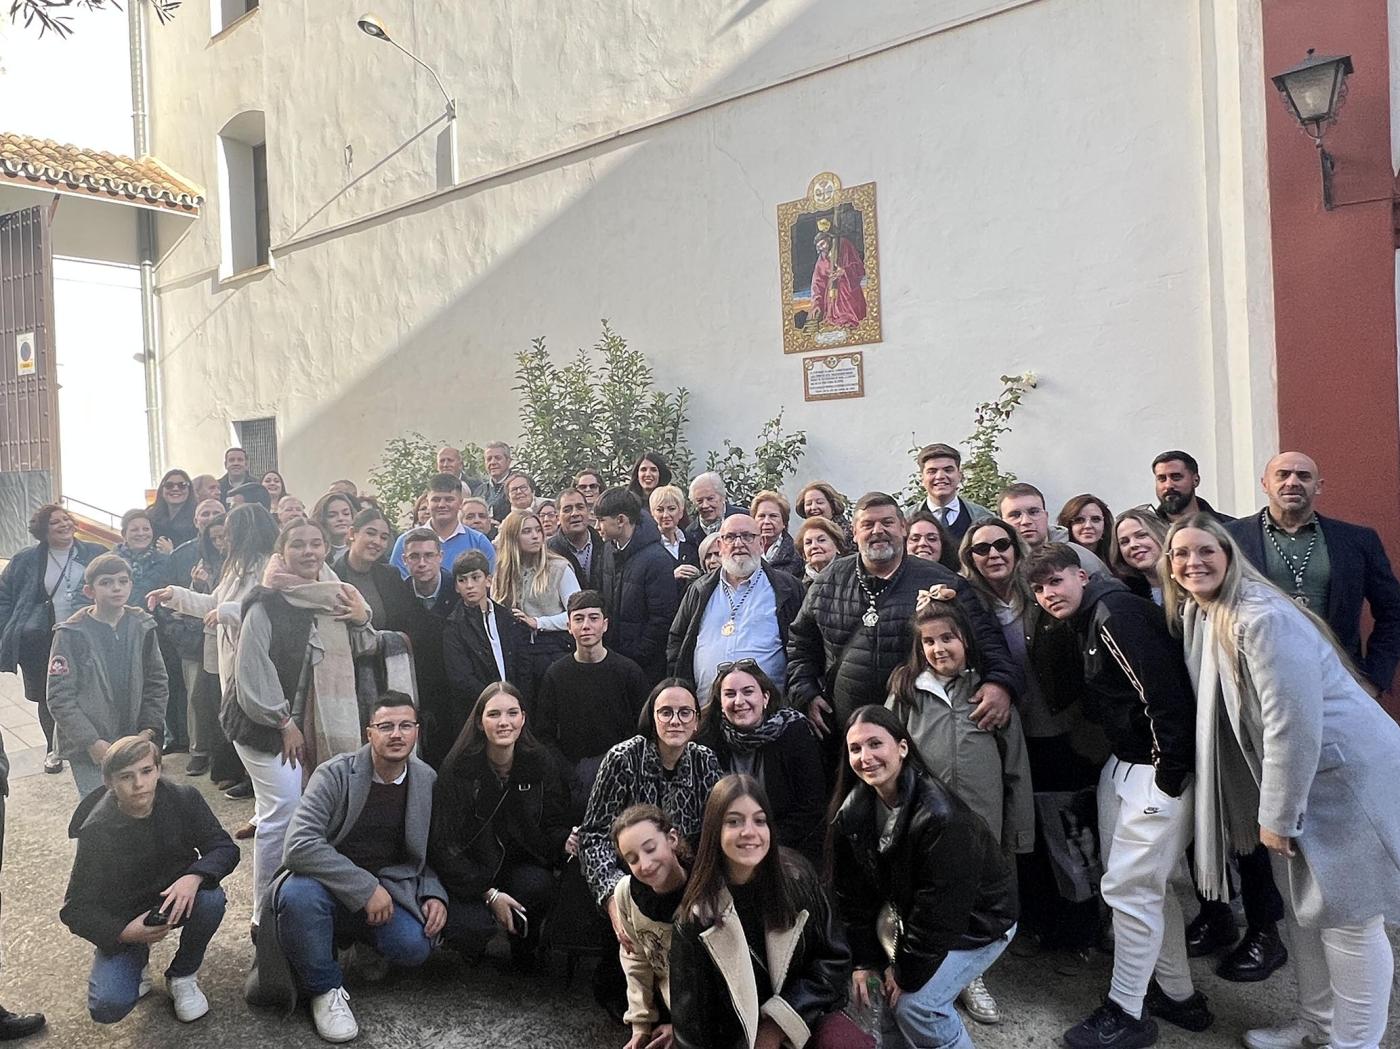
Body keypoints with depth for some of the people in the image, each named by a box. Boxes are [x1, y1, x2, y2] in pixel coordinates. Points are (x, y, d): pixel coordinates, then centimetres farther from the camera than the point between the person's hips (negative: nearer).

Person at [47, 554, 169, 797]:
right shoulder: (71, 633, -9)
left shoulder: (142, 626, 1)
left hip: (135, 744, 3)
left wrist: (150, 729, -1)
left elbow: (157, 683, 8)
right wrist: (91, 742, -14)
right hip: (87, 748, -3)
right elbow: (59, 697, -9)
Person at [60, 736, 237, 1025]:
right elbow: (75, 909, -14)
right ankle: (136, 960, 16)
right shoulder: (96, 831, -20)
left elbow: (225, 848, -13)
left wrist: (194, 877, -35)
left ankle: (182, 976, -2)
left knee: (211, 899, -31)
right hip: (121, 921, -1)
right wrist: (124, 933, -31)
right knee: (107, 1007, -21)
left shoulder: (183, 800, -17)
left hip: (175, 899, 1)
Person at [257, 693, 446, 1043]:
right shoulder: (336, 774, -13)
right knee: (299, 894, -36)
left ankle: (363, 941, 12)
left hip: (388, 888, 3)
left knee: (414, 947, -24)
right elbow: (300, 844, -25)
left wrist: (435, 895, -8)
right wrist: (365, 888, -28)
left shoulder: (428, 781, 0)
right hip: (329, 885, -3)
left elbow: (431, 852, 12)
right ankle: (325, 988, -10)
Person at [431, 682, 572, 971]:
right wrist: (489, 894, -20)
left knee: (538, 886, -31)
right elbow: (443, 842, -13)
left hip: (521, 864, 2)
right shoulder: (457, 768, -14)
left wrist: (566, 842, -26)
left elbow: (554, 825, 1)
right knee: (471, 930, -28)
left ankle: (525, 948, 3)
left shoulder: (542, 763, -7)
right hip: (467, 874, -1)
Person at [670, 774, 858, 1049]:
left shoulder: (797, 877, -9)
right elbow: (691, 1021, -6)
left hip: (806, 1013, 2)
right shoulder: (696, 916, -13)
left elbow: (834, 958, 0)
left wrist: (779, 1022, -7)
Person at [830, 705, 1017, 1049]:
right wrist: (863, 960, -6)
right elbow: (851, 892, -3)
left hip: (977, 921, -6)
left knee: (916, 1003, -16)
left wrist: (908, 972, -16)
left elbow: (940, 909, -26)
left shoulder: (941, 814, -32)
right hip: (908, 912, 6)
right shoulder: (853, 811, -11)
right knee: (868, 981, -4)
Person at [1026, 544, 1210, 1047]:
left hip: (1158, 771, -10)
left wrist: (1170, 774, -20)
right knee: (1146, 885, 17)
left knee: (1127, 888, -2)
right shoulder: (1087, 622, 12)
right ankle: (1178, 996, 33)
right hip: (1125, 765, 10)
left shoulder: (1115, 613, -19)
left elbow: (1164, 690, -25)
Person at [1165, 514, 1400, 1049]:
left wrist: (1277, 815, -18)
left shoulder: (1263, 619, -24)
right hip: (1296, 772, 9)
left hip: (1343, 773, -9)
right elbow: (1214, 708, 13)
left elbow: (1292, 724, -24)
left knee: (1346, 915, 1)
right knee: (1304, 905, 19)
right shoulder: (1196, 614, 2)